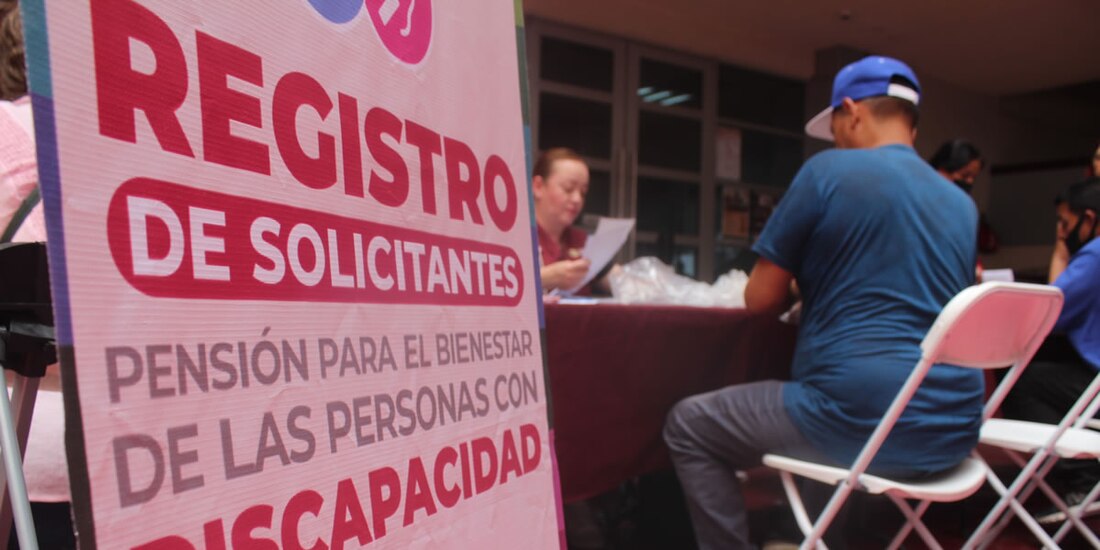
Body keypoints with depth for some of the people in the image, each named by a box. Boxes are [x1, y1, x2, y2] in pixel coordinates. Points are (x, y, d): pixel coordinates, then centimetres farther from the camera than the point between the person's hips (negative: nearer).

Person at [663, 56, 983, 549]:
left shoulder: (829, 171, -5)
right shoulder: (962, 204, 14)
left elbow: (760, 298, -2)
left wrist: (807, 287, 19)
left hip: (863, 421, -8)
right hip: (950, 431, 8)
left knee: (687, 425, 9)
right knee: (810, 404, 37)